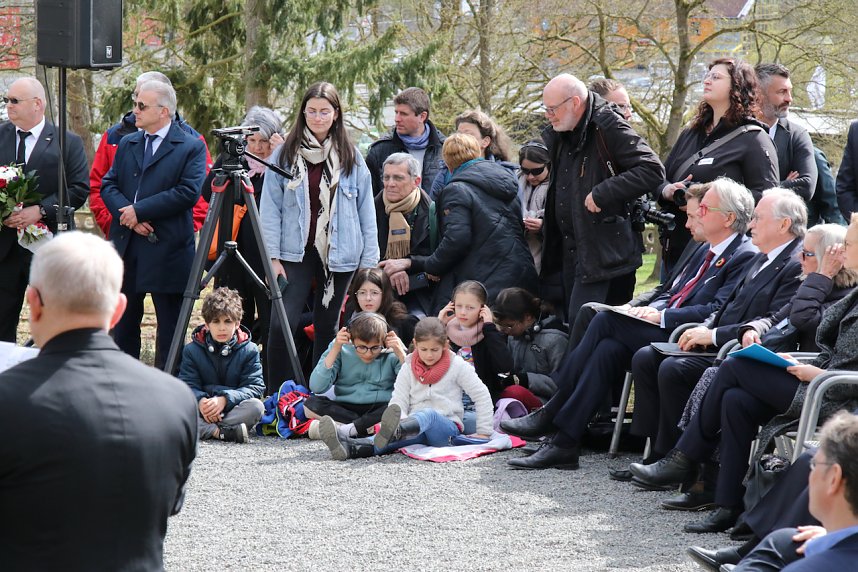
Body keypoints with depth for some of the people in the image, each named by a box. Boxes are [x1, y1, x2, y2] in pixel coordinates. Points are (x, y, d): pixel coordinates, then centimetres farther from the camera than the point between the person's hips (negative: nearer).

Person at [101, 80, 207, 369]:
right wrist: (128, 216, -12)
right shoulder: (127, 144, 14)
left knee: (170, 326, 0)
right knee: (123, 322, 11)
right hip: (125, 247, 5)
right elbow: (108, 185, 7)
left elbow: (188, 193, -14)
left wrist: (139, 210, -15)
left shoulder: (191, 147, -3)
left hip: (167, 248, -5)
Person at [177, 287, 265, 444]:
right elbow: (188, 385, -5)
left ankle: (205, 430, -33)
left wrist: (225, 399, -23)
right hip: (202, 410, 0)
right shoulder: (192, 350, 3)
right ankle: (221, 432, -42)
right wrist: (200, 401, -28)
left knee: (256, 406, -32)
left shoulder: (249, 350, 0)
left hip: (233, 409, 0)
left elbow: (254, 387, -8)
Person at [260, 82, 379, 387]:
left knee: (327, 326, 8)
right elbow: (270, 209, 1)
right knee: (282, 324, -13)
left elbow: (366, 212, 6)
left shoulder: (351, 157, 6)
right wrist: (273, 257, -7)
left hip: (339, 255, 2)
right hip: (295, 253, -1)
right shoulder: (285, 154, 2)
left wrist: (369, 262, 1)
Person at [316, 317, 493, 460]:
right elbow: (398, 401, 4)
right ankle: (349, 447, -64)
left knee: (428, 415, -37)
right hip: (416, 424, 2)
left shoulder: (457, 366, 4)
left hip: (448, 426, -2)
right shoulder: (408, 369, 12)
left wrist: (484, 431, 3)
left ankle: (392, 433, -73)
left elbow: (481, 395, 6)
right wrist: (402, 419, -19)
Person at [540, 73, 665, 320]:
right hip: (570, 249, 9)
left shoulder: (608, 128, -13)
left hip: (604, 251, -9)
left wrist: (603, 193, -23)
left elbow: (652, 170, -21)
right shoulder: (556, 135, 13)